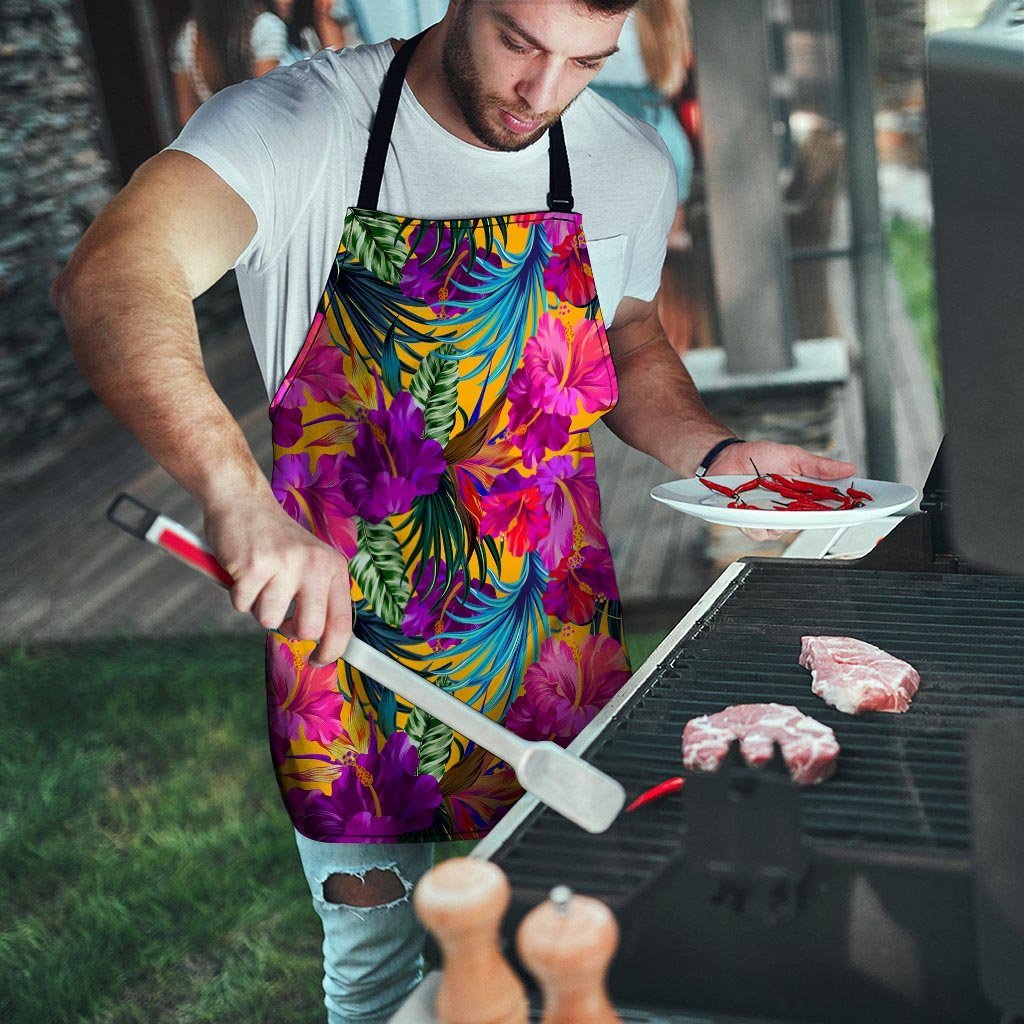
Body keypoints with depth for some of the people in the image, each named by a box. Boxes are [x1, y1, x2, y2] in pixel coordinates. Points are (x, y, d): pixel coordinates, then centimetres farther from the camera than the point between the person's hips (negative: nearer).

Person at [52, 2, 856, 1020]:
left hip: (558, 656, 3)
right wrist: (238, 495, -50)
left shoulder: (630, 165, -2)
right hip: (348, 638, -3)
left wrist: (716, 453, -4)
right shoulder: (297, 124, -17)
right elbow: (109, 280, -34)